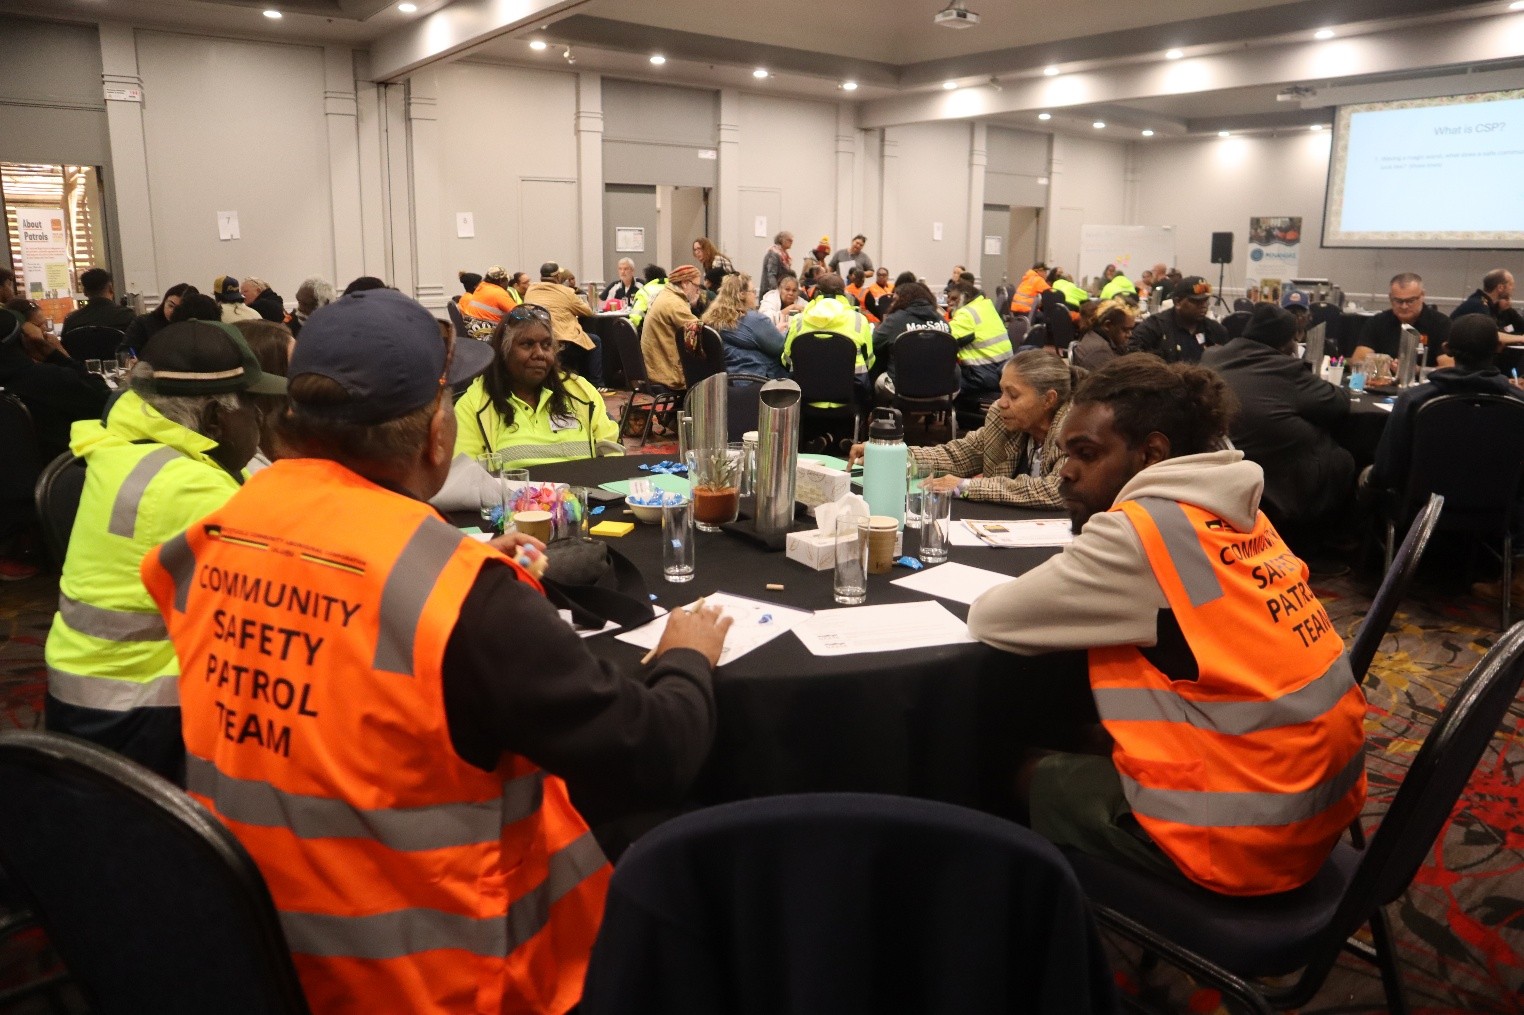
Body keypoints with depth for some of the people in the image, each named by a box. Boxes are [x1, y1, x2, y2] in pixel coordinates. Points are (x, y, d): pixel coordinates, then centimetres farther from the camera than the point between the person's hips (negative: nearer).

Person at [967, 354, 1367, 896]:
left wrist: (1045, 586, 4)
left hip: (1249, 839, -8)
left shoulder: (1141, 530, -19)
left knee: (1035, 776, 12)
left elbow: (990, 618, -14)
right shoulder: (1234, 512, 6)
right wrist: (1061, 582, 0)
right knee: (1089, 750, 23)